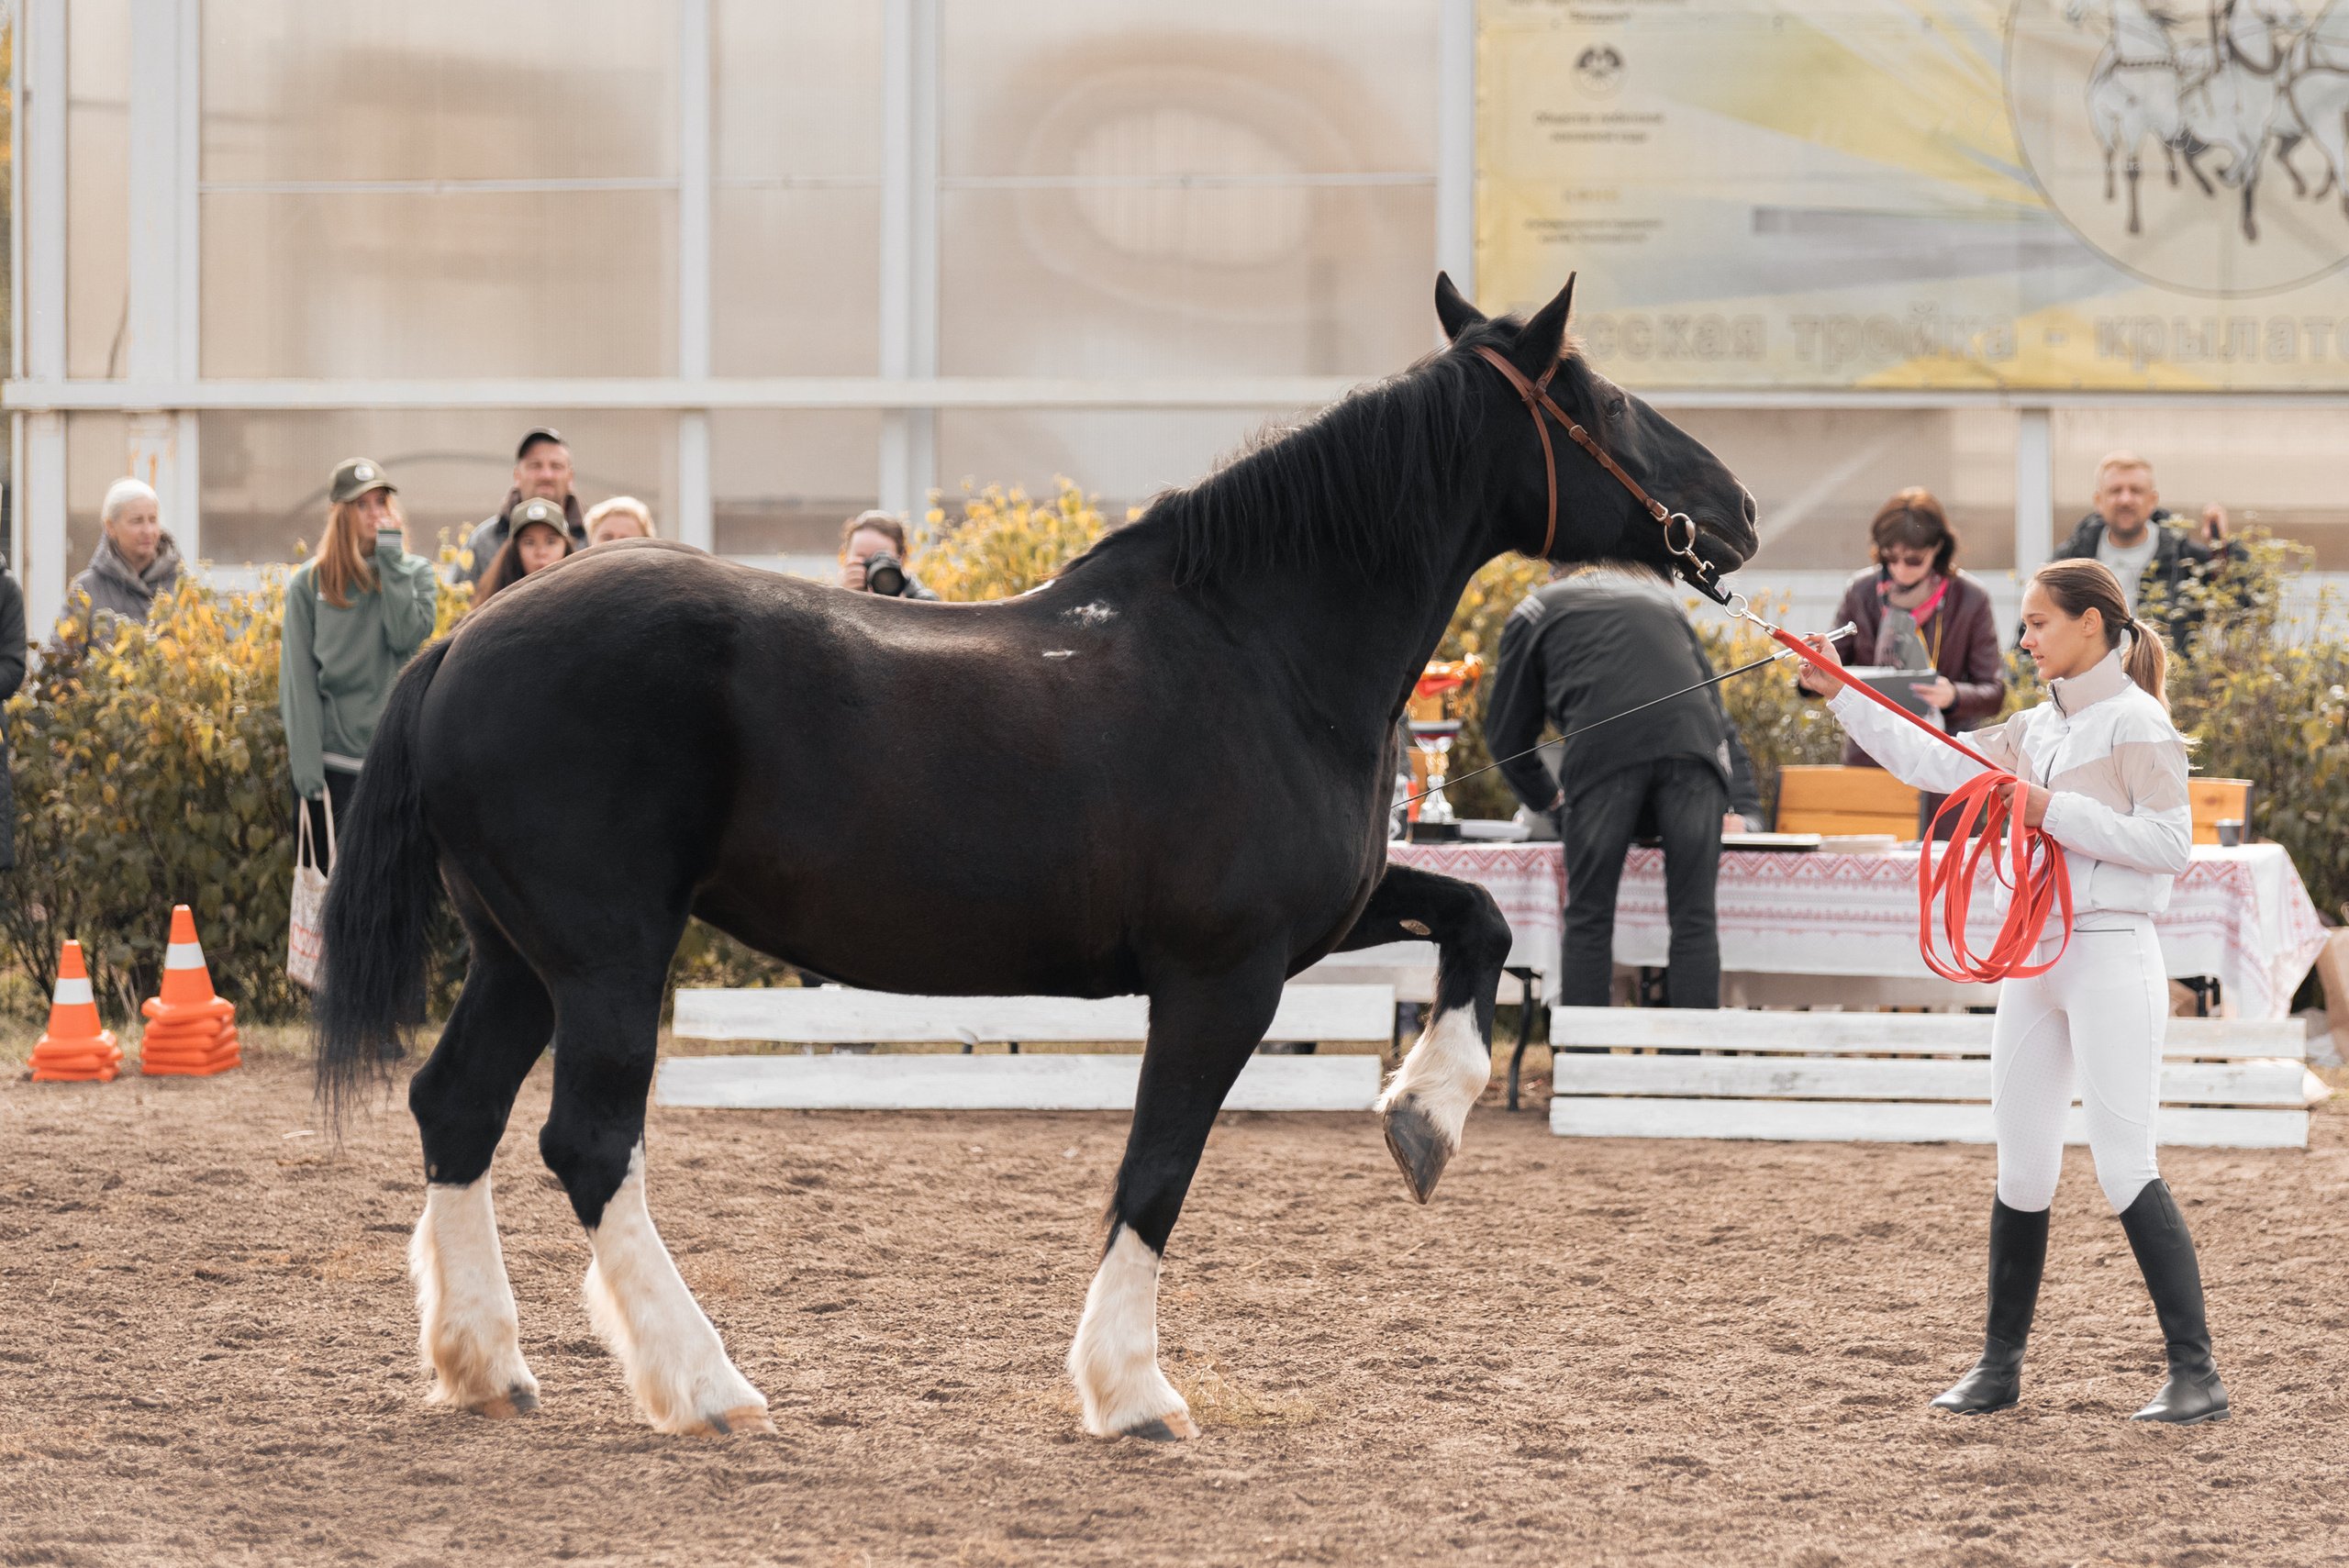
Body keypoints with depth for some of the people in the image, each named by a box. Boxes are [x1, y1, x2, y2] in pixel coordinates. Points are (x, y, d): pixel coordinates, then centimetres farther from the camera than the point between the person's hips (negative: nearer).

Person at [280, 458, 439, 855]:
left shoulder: (416, 573, 9)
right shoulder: (309, 583, 6)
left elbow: (407, 637, -10)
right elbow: (298, 678, 2)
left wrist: (391, 559, -7)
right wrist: (306, 765, -6)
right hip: (331, 759, 0)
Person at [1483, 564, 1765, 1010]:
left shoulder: (1533, 612, 27)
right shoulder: (1659, 595, 36)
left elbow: (1507, 734, 26)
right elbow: (1715, 702, 31)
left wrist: (1547, 800, 41)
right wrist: (1740, 803, 29)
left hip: (1605, 747, -2)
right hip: (1692, 744, 2)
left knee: (1588, 921, 5)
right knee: (1694, 919, 4)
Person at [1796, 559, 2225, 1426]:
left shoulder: (2136, 723, -9)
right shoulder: (2039, 728, 14)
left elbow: (2168, 842, -16)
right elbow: (1931, 762, 16)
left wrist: (2052, 809, -17)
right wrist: (1840, 693, 11)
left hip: (2110, 956, -8)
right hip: (2034, 959, 8)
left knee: (2126, 1169, -12)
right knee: (2021, 1170, 11)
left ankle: (2196, 1371, -10)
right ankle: (2001, 1362, 20)